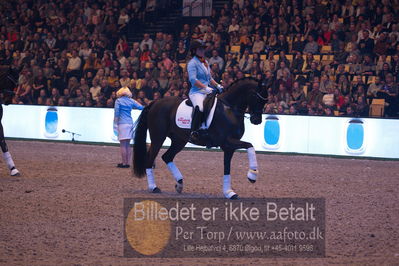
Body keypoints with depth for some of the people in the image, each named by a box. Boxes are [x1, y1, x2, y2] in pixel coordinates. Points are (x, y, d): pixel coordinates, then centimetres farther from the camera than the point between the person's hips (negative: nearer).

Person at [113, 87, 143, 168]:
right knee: (127, 145, 11)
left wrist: (115, 124, -3)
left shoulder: (118, 101, -3)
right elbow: (141, 107, 11)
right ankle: (128, 162, 12)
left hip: (122, 124, -5)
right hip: (130, 123, 5)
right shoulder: (131, 101, 9)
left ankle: (124, 163, -4)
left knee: (123, 145, -3)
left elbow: (116, 113, -6)